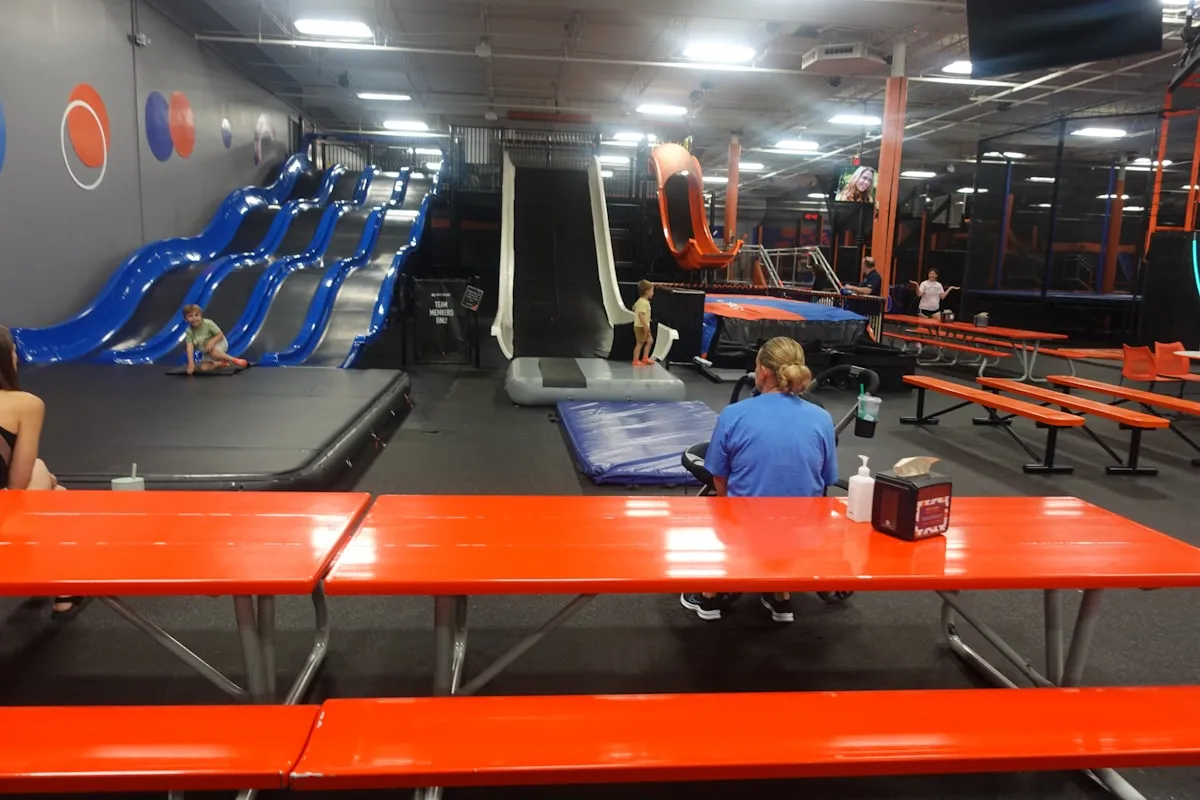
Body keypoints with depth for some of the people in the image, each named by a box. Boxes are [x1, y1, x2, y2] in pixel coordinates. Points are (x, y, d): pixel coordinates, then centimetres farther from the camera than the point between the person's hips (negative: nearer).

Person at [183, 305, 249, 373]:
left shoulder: (208, 323, -22)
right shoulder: (189, 332, -15)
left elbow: (221, 335, -18)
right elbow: (190, 348, -23)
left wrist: (212, 342, -38)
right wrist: (191, 364, -33)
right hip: (207, 352, 5)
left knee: (212, 352, -39)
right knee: (204, 367, -14)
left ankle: (234, 360, -26)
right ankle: (222, 363, 9)